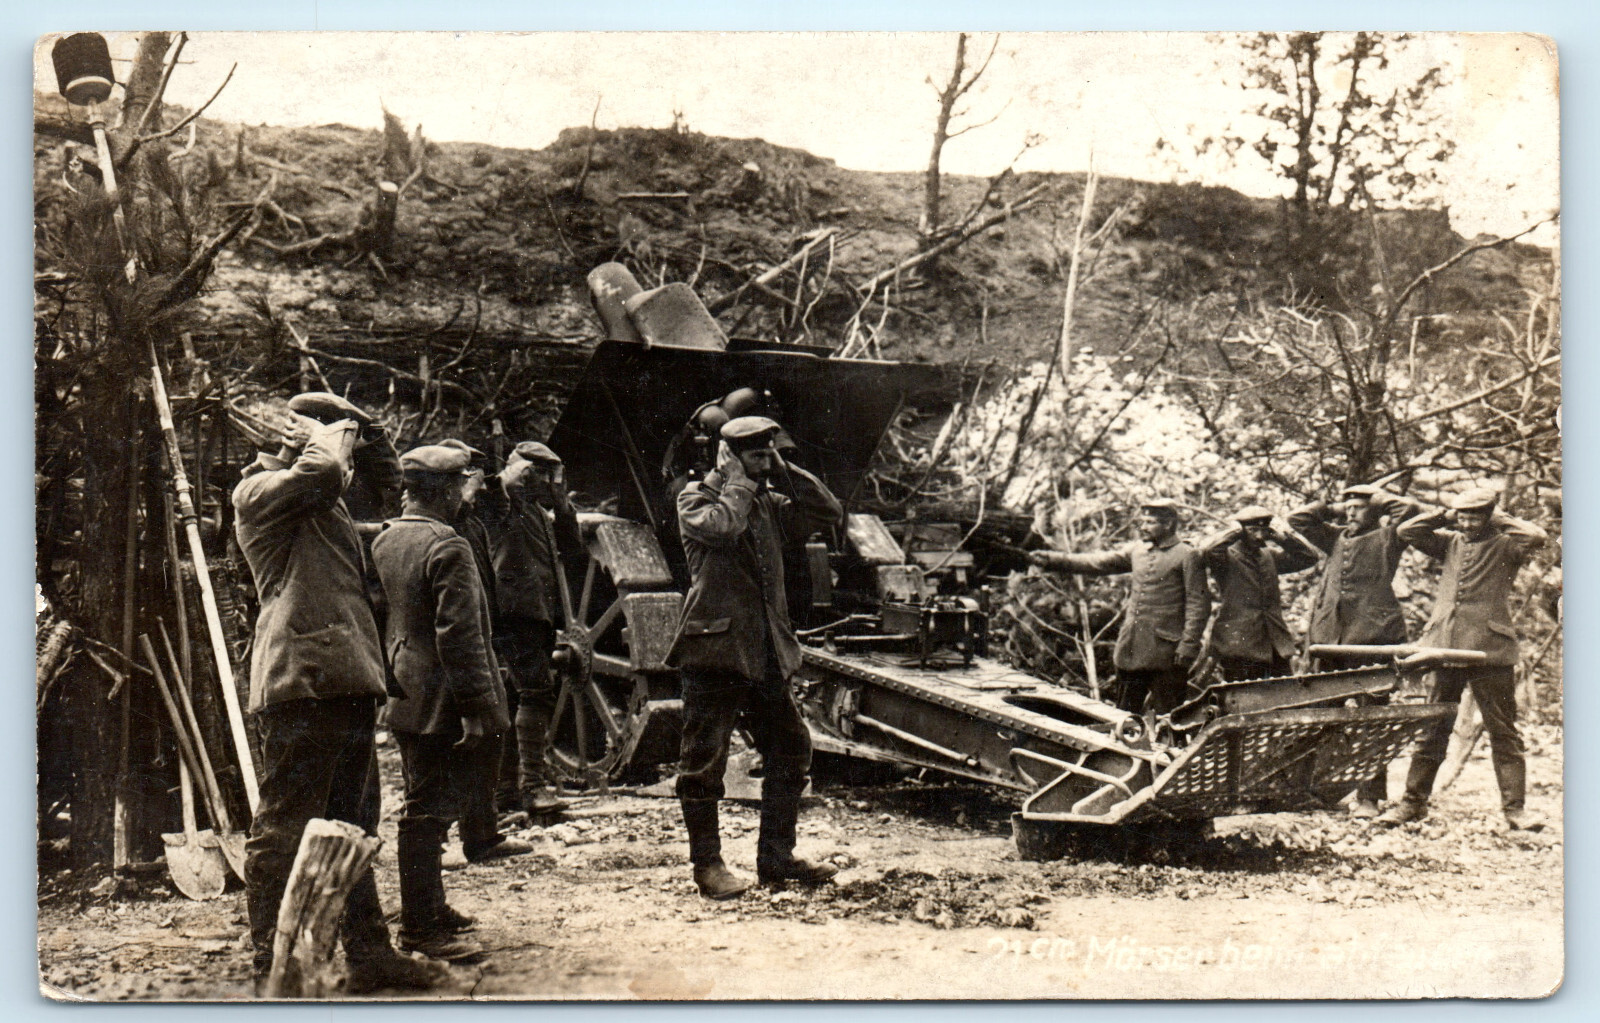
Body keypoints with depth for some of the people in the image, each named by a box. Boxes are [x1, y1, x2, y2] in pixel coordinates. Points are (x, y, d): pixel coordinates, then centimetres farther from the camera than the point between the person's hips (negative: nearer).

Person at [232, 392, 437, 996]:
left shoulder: (325, 506, 27)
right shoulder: (260, 491, -1)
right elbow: (320, 470, -22)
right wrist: (334, 432, -3)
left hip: (346, 683, 10)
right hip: (302, 680, -10)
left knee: (353, 826, 15)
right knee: (285, 829, -7)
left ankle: (368, 952, 24)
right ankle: (272, 969, -4)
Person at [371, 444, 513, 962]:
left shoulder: (383, 542, 9)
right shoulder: (447, 548, -18)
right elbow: (460, 636, -22)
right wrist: (478, 708, -20)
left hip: (402, 699, 9)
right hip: (439, 701, -9)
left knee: (424, 806, 19)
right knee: (429, 811, -5)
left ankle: (430, 909, 30)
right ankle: (420, 927, -1)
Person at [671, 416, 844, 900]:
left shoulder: (769, 504, 16)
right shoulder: (695, 500, -2)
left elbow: (829, 511, 12)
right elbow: (723, 525, -24)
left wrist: (783, 473, 5)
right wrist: (739, 482, -9)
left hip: (767, 655, 7)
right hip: (714, 650, -7)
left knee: (791, 751, 9)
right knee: (705, 761, -2)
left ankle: (776, 857, 18)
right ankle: (707, 863, 8)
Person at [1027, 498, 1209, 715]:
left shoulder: (1186, 557, -7)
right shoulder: (1137, 551, 11)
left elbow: (1198, 604, -10)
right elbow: (1098, 563, 10)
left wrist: (1188, 646, -16)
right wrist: (1053, 559, 2)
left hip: (1165, 648, -6)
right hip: (1132, 647, 7)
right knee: (1126, 710, 13)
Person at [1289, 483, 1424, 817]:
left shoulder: (1387, 538, 5)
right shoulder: (1336, 538, 20)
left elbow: (1410, 509, -9)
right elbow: (1298, 518, 22)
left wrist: (1378, 500, 6)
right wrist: (1335, 509, 19)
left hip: (1371, 637, -5)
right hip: (1327, 636, 5)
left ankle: (1370, 796, -3)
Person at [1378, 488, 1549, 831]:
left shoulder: (1504, 546, 2)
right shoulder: (1450, 542, 14)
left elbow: (1537, 537, -16)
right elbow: (1408, 531, 12)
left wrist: (1500, 521, -2)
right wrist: (1444, 516, 9)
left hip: (1490, 650, -4)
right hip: (1446, 648, 4)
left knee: (1503, 731, 1)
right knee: (1432, 729, 8)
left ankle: (1515, 807, 4)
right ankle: (1414, 801, 13)